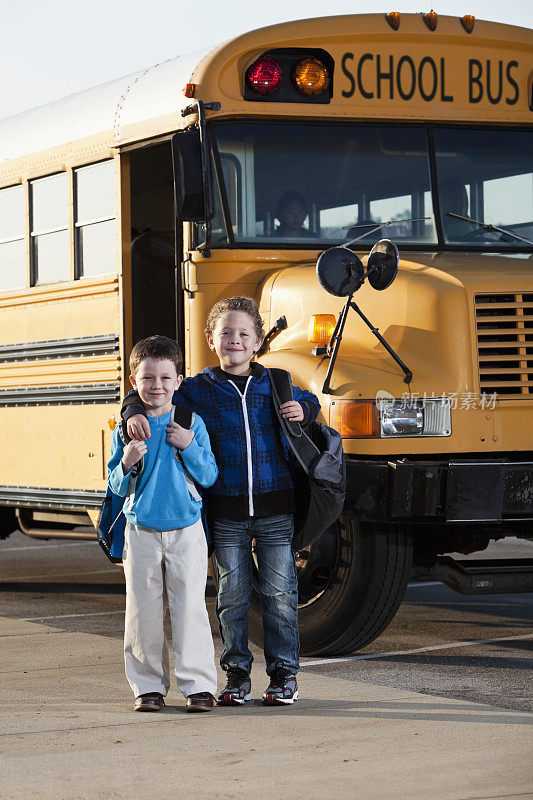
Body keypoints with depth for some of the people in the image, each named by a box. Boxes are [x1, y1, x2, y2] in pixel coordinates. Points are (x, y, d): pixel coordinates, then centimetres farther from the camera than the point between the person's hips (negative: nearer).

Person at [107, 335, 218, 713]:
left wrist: (189, 447, -16)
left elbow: (209, 477, -2)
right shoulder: (127, 428, 2)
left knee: (190, 607, -2)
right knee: (144, 610, 4)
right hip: (142, 532, 1)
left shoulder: (191, 424, 1)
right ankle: (149, 685, 13)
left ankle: (199, 684, 4)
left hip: (186, 530, -1)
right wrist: (127, 463, -18)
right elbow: (117, 487, 2)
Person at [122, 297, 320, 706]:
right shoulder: (197, 389, 1)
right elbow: (145, 393, 6)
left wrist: (302, 410, 0)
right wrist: (135, 413, -15)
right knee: (232, 594, 6)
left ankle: (284, 672, 15)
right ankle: (237, 673, 18)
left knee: (279, 592, 4)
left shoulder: (275, 385, 5)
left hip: (275, 507, 0)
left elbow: (310, 401, 22)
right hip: (226, 511, 0)